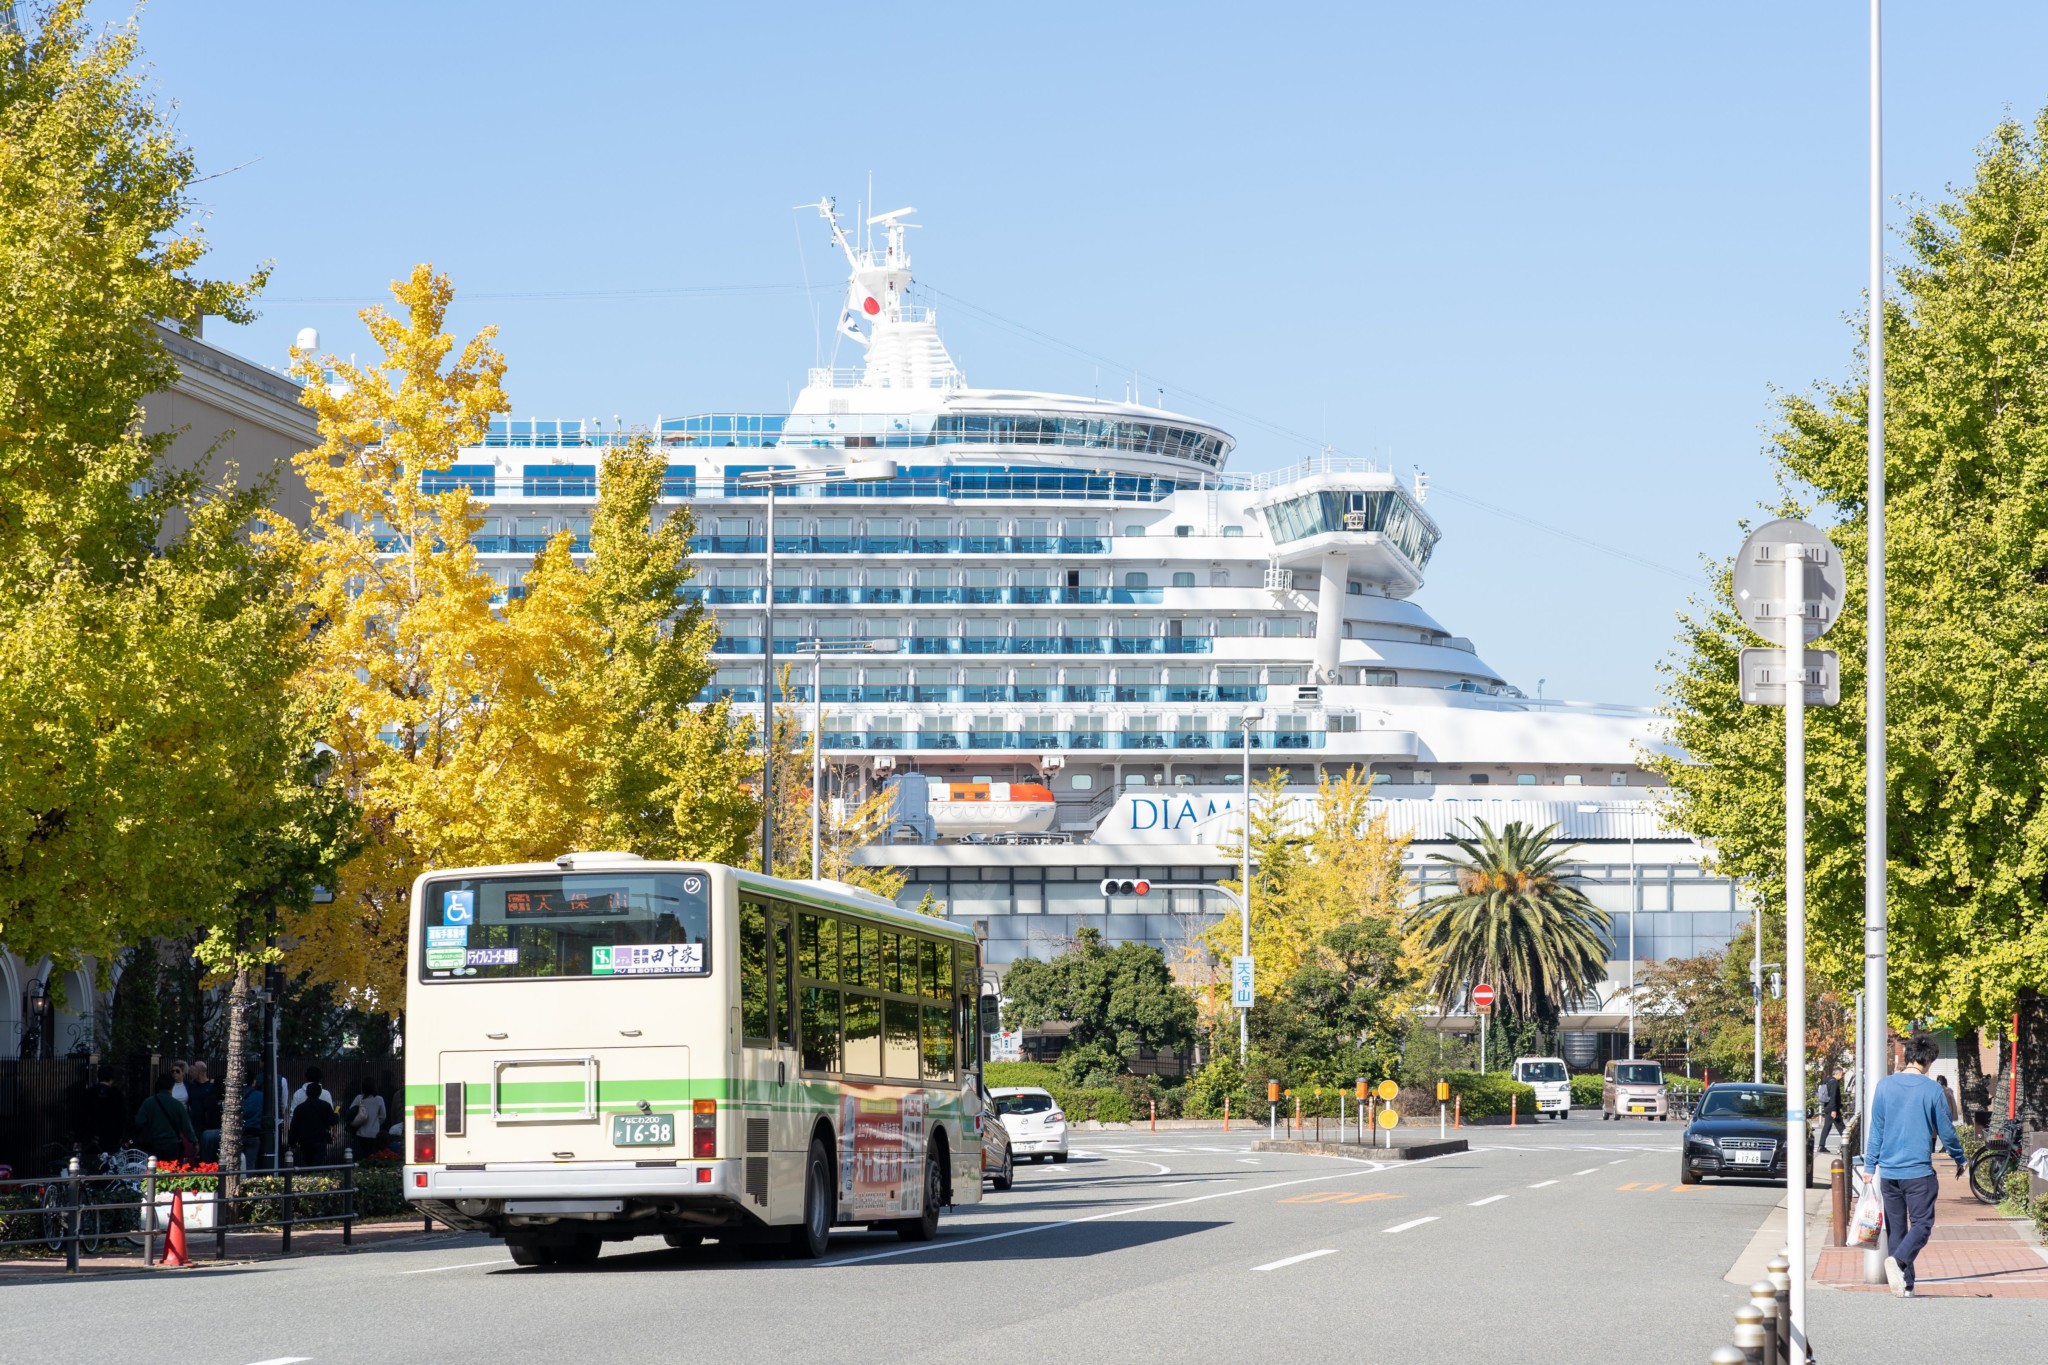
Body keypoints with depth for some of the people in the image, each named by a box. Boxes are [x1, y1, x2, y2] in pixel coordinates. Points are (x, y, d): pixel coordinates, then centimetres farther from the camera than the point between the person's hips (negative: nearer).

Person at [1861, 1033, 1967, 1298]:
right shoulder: (1932, 1090, -6)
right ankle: (1898, 1260, -27)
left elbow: (1875, 1130, 5)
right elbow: (1946, 1131, 2)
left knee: (1896, 1228, 10)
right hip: (1919, 1171, -3)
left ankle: (1905, 1285, 9)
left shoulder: (1885, 1086, 2)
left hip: (1888, 1171, 3)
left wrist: (1870, 1166, 12)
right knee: (1922, 1225, -1)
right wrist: (1959, 1159, 18)